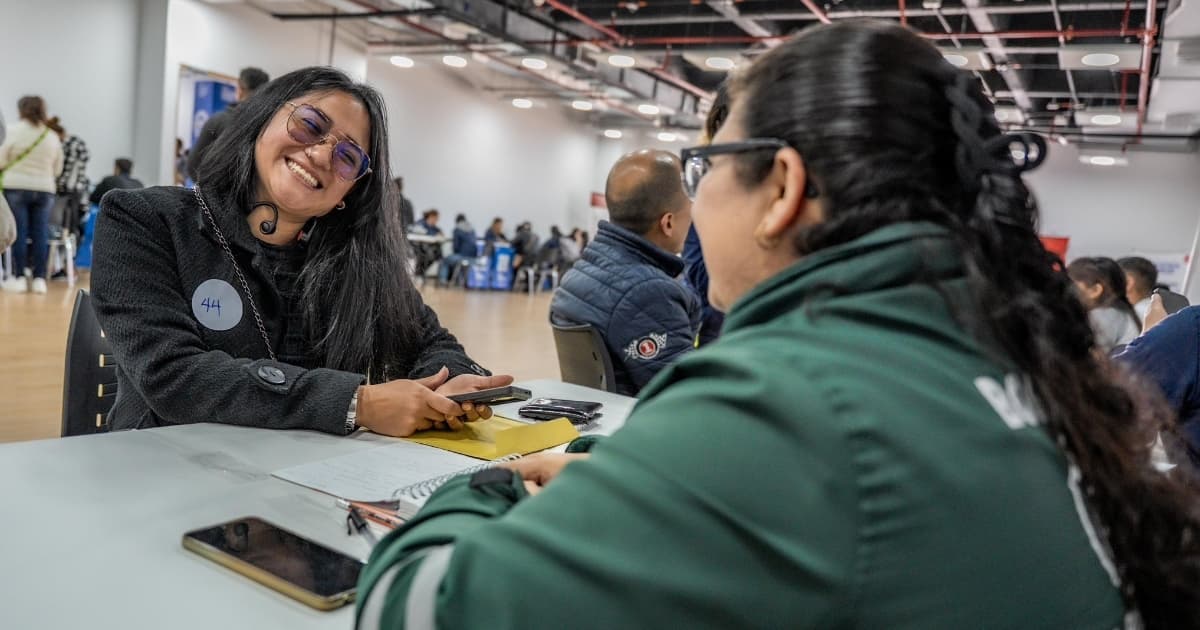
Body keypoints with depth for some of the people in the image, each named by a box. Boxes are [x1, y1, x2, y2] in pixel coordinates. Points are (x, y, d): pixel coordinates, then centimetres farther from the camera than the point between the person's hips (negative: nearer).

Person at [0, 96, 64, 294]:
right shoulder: (53, 136, 7)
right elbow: (58, 169, 12)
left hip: (16, 186, -3)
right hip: (45, 189, 3)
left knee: (18, 233, 0)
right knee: (40, 233, 3)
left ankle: (19, 277, 1)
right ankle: (39, 278, 2)